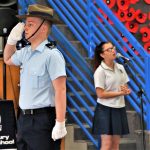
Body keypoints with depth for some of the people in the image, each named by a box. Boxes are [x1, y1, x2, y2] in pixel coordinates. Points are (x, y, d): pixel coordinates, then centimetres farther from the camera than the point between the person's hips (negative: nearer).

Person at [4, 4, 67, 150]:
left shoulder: (51, 54, -15)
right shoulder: (26, 52, 10)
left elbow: (60, 91, -19)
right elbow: (7, 59, 32)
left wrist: (60, 124, -23)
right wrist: (12, 38, 13)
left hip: (42, 120, -8)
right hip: (24, 118, 8)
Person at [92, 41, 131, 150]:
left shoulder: (120, 68, 7)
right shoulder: (100, 71, -13)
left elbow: (126, 87, 13)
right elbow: (101, 94, -17)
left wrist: (126, 91, -11)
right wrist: (120, 93, -15)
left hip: (119, 108, 6)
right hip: (106, 109, -6)